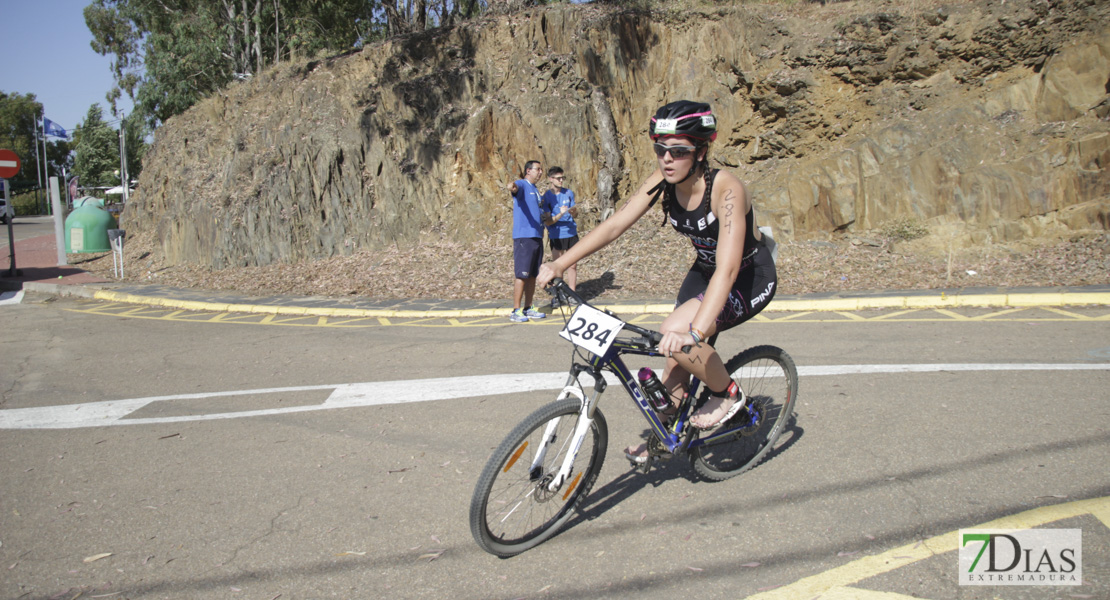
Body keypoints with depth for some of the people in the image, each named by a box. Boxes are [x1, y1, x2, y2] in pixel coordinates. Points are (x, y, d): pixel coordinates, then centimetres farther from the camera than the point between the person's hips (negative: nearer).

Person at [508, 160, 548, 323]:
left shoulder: (536, 190, 22)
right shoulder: (522, 185, -5)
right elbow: (515, 187, -31)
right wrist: (512, 188, -53)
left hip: (537, 236, 8)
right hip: (523, 236, -8)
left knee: (533, 275, 10)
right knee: (521, 274, -9)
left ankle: (528, 309, 17)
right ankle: (516, 311, -6)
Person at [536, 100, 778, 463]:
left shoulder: (726, 189, -32)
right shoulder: (662, 183, -14)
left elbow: (727, 269, -41)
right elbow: (614, 225, -14)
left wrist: (695, 331, -53)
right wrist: (559, 264, -24)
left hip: (750, 279, -6)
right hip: (704, 272, 7)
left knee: (675, 334, -26)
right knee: (675, 358, 4)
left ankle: (727, 394, -1)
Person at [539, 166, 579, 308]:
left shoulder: (569, 193, 5)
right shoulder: (546, 197, -7)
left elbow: (575, 215, 7)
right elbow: (547, 221, -12)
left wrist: (573, 211, -16)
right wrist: (561, 214, -27)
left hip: (572, 234, 4)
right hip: (556, 236, -3)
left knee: (573, 265, 5)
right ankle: (556, 296, 9)